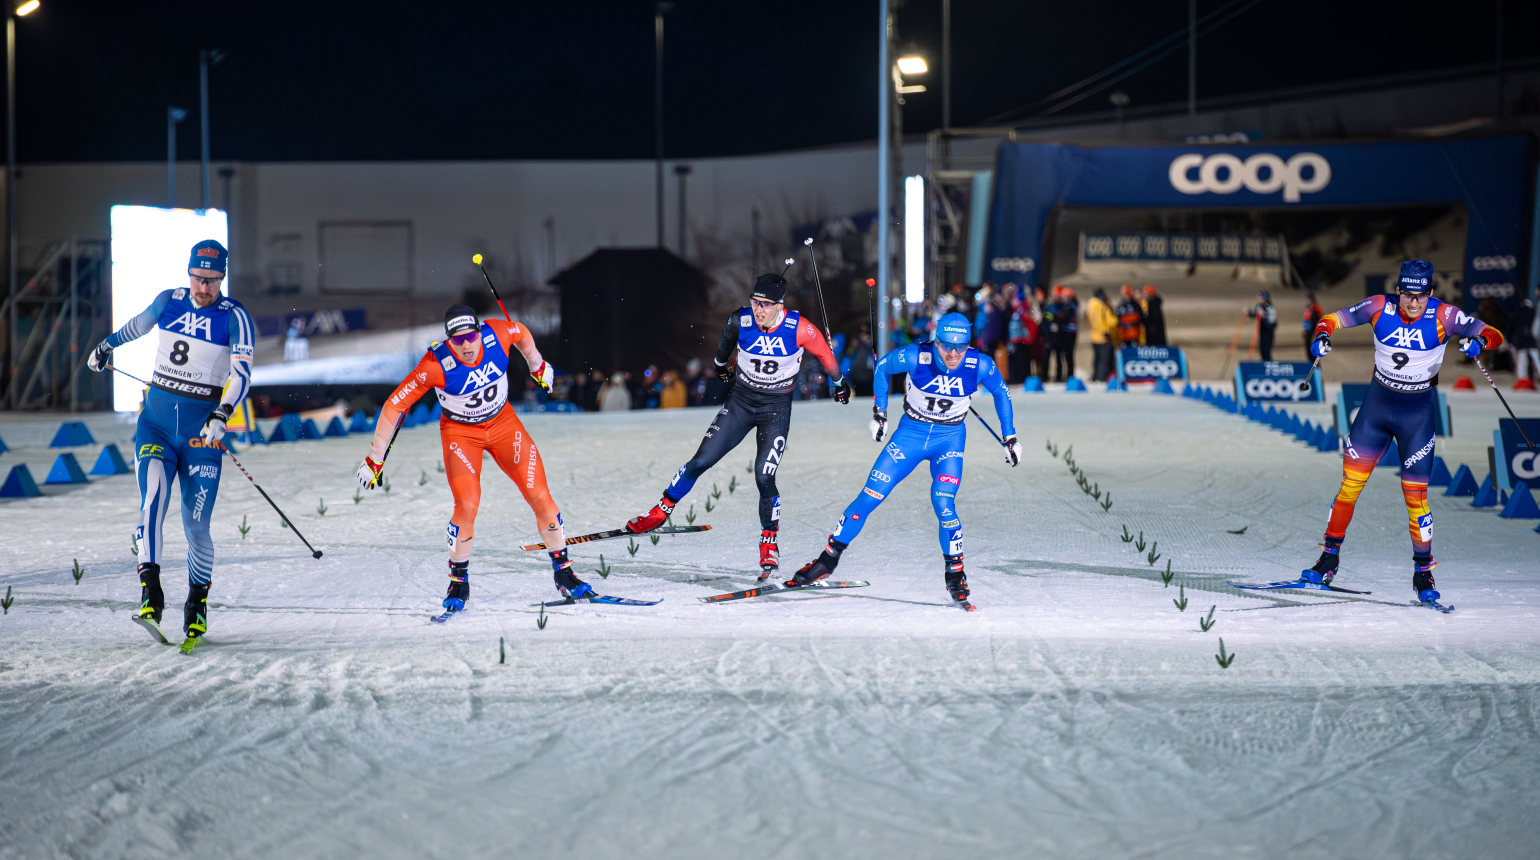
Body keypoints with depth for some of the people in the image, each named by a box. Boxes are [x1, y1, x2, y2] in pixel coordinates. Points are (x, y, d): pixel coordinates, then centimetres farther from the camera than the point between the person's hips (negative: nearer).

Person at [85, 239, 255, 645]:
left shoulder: (235, 317, -7)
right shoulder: (168, 301, 4)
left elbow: (242, 371, -19)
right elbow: (140, 324, 26)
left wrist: (223, 414, -35)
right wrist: (107, 345, 40)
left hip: (201, 429, -2)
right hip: (156, 419, 2)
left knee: (197, 525, -3)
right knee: (152, 500, -22)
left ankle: (198, 601, 19)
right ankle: (150, 593, -28)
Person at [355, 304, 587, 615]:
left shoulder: (498, 334, -22)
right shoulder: (436, 365, -30)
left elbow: (522, 334, 4)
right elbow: (394, 405, -24)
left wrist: (537, 366, 22)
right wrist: (374, 459, -21)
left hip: (503, 423, 3)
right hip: (460, 432, -3)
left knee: (539, 495, -6)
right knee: (467, 505, -21)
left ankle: (563, 572, 11)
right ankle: (459, 583, 1)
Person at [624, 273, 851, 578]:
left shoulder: (799, 329, -23)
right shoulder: (740, 321, -17)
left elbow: (824, 352, -3)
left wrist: (839, 383, 13)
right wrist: (721, 365, 27)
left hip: (776, 407, -2)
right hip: (740, 399, 2)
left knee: (764, 477, -14)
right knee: (701, 461, 0)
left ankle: (769, 543, 4)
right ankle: (662, 510, 21)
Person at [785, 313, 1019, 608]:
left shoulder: (980, 366, -20)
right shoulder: (916, 357, -23)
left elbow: (1001, 393, 1)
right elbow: (882, 367, -1)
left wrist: (1010, 438, 4)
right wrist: (879, 412, 1)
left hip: (950, 438, -1)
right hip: (911, 432, 1)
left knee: (942, 504, -22)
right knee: (869, 497, -2)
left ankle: (955, 576, -5)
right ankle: (828, 559, 12)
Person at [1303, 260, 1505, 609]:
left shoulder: (1443, 316, -15)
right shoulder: (1379, 308, -10)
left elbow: (1494, 335, -15)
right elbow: (1333, 319, -1)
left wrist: (1478, 341, -37)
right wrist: (1322, 336, -24)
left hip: (1417, 413, -2)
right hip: (1377, 405, 2)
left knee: (1415, 494, -5)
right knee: (1349, 484, -1)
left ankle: (1422, 573, 10)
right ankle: (1329, 561, 12)